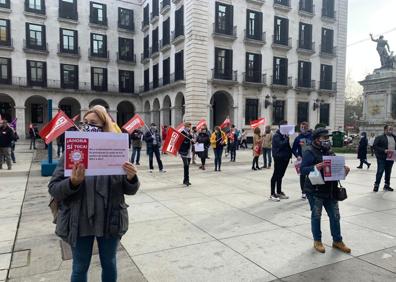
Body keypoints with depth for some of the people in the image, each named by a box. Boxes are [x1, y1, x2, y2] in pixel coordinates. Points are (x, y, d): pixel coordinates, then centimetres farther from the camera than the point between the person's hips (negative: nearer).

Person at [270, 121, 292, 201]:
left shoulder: (285, 135, 13)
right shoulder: (276, 136, -10)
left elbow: (287, 145, 15)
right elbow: (281, 144, -23)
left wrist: (289, 154, 4)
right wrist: (286, 138, -15)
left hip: (285, 158, 8)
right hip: (279, 158, -8)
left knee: (280, 175, 15)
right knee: (276, 175, -2)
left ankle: (279, 192, 26)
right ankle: (272, 194, 4)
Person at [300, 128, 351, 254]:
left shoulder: (329, 151, 10)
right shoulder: (309, 152, -12)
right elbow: (303, 169, -19)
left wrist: (343, 169, -2)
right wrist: (315, 167, -36)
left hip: (330, 191, 7)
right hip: (315, 191, -6)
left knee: (335, 216, 13)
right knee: (316, 216, 7)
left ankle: (337, 241, 29)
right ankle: (317, 241, 23)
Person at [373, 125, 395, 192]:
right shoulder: (379, 137, -4)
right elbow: (375, 146, -10)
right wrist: (384, 150, -20)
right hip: (382, 158, -5)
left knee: (388, 172, 12)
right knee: (380, 171, -6)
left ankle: (387, 185, 23)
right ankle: (376, 185, 4)